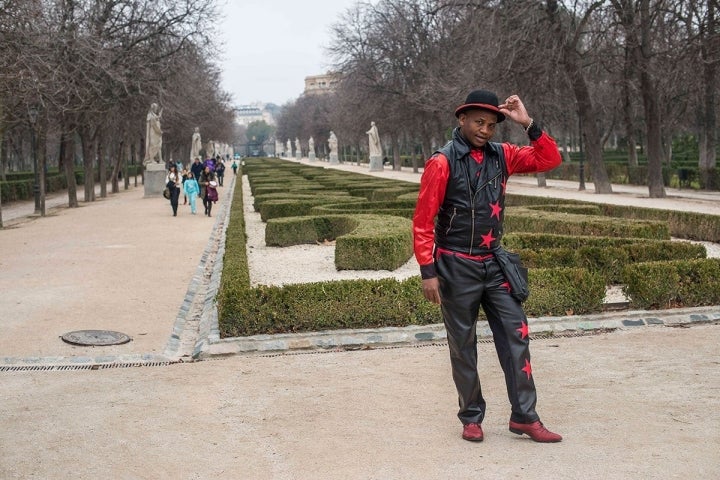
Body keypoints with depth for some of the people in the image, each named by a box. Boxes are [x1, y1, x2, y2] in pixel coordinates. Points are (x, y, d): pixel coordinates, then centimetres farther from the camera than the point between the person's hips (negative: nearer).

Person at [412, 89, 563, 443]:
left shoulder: (501, 155, 4)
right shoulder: (443, 162, -11)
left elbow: (550, 160, 1)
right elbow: (423, 221, -11)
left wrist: (528, 124, -11)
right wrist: (428, 271, -15)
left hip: (494, 263, 5)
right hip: (457, 266, -4)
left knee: (515, 336, 1)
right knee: (463, 345, 7)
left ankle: (524, 416, 10)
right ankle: (471, 418, 20)